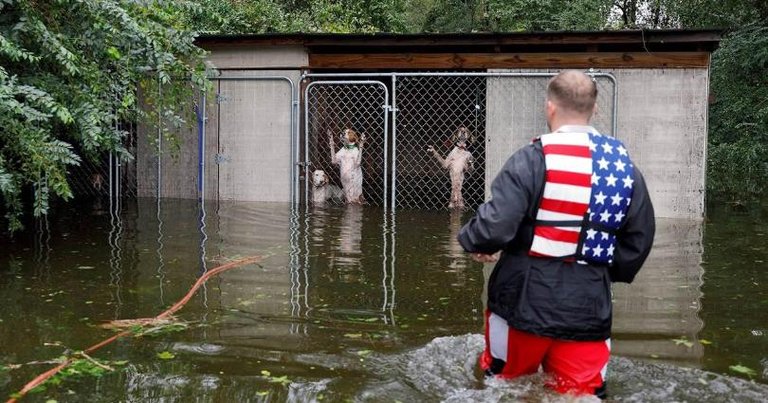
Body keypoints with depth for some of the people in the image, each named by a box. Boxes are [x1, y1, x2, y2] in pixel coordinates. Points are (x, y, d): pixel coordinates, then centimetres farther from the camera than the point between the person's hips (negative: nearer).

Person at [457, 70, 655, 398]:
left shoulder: (532, 158, -12)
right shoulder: (625, 166, 6)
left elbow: (495, 225, -19)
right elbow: (639, 239, 11)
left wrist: (471, 240, 3)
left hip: (526, 299, -3)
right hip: (589, 306, 4)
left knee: (503, 386, 19)